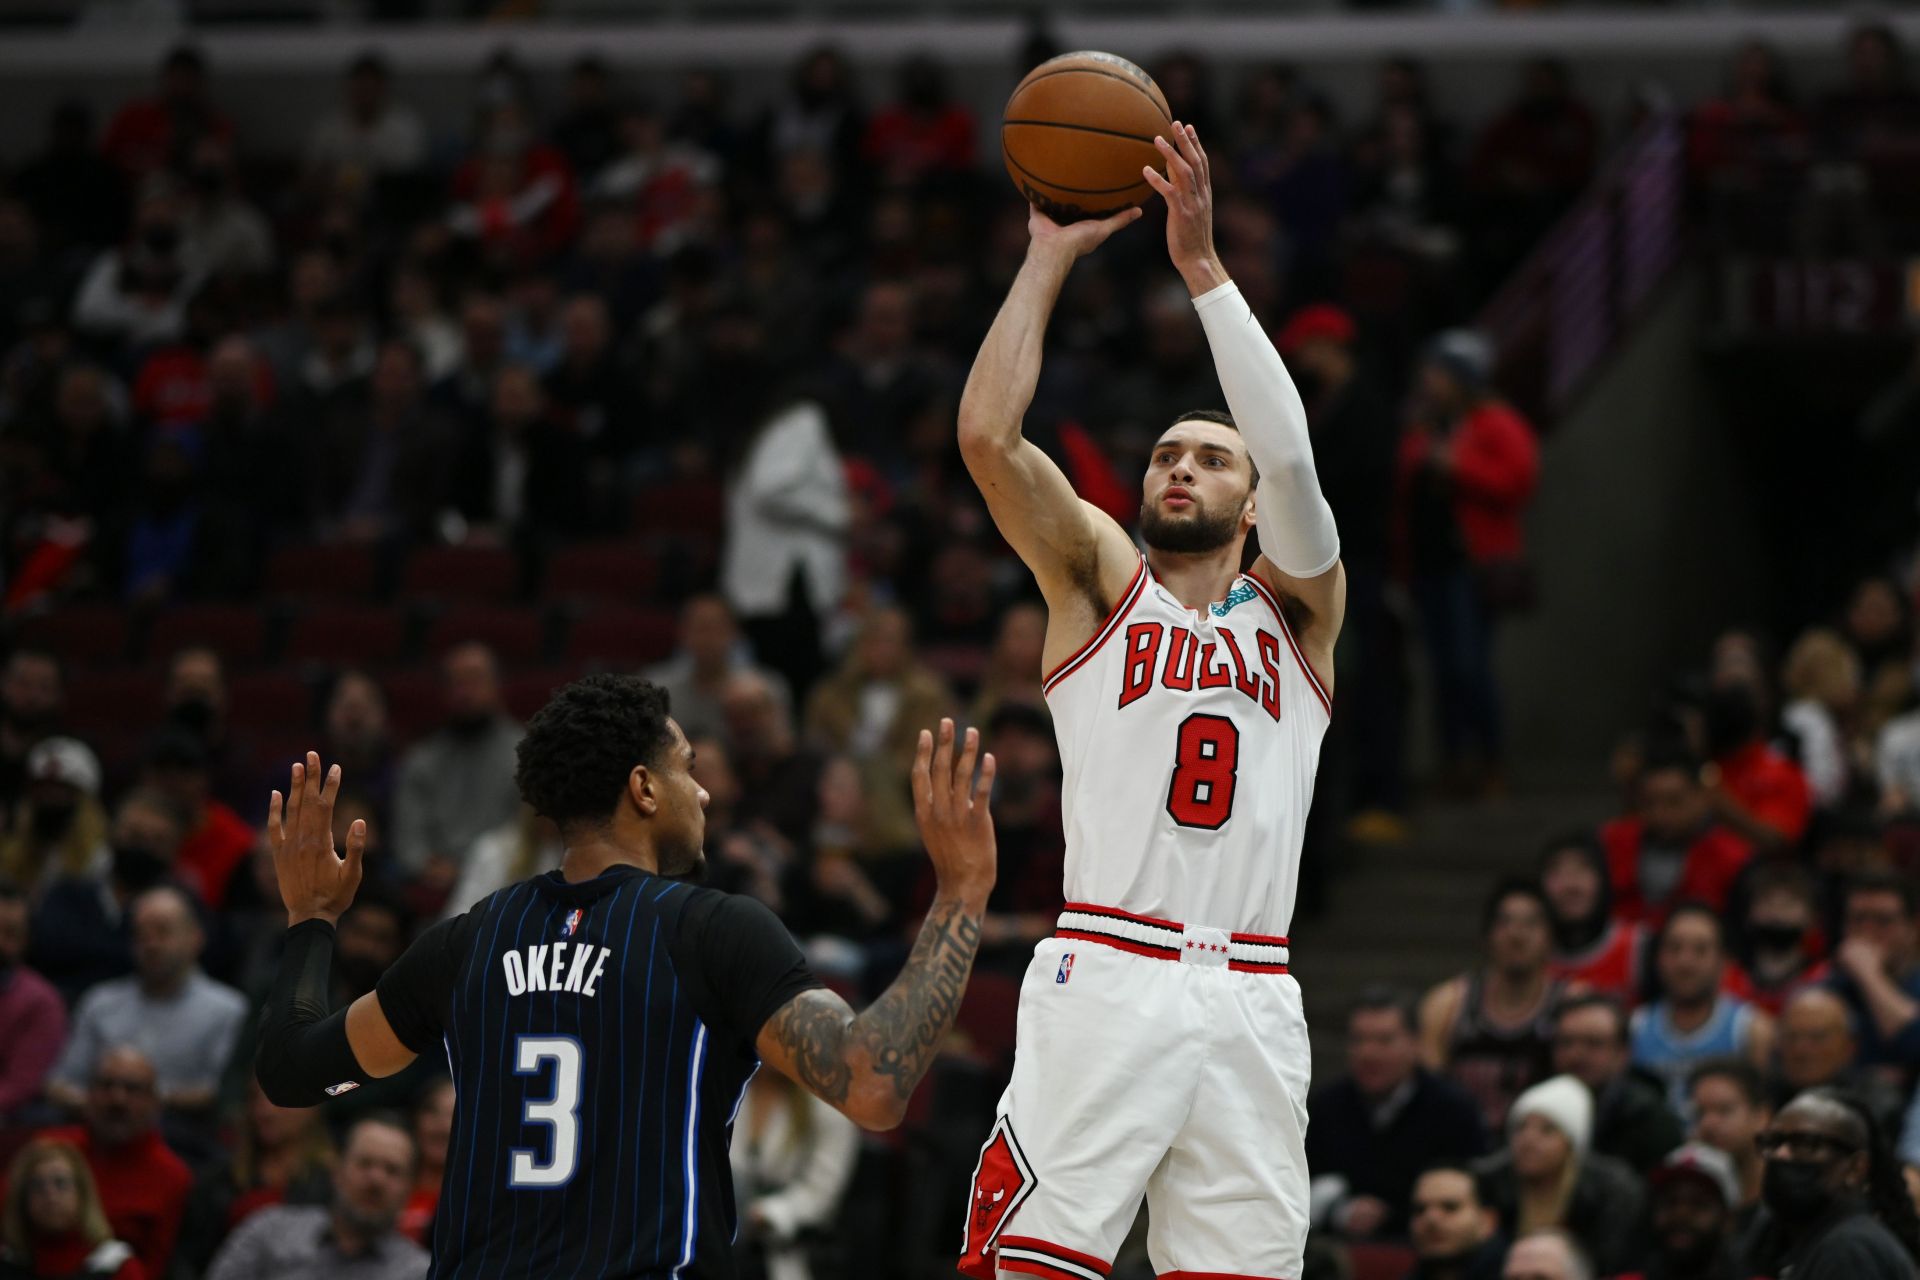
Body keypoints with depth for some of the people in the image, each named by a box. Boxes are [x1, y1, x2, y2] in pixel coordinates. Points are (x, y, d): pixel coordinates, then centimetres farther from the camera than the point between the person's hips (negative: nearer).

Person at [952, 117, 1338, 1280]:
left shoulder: (1296, 609, 16)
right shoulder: (1101, 582, 14)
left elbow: (1291, 454, -2)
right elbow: (988, 435, 0)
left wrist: (1202, 263, -5)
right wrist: (1051, 259, 3)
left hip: (1250, 1004, 2)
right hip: (1108, 980, -2)